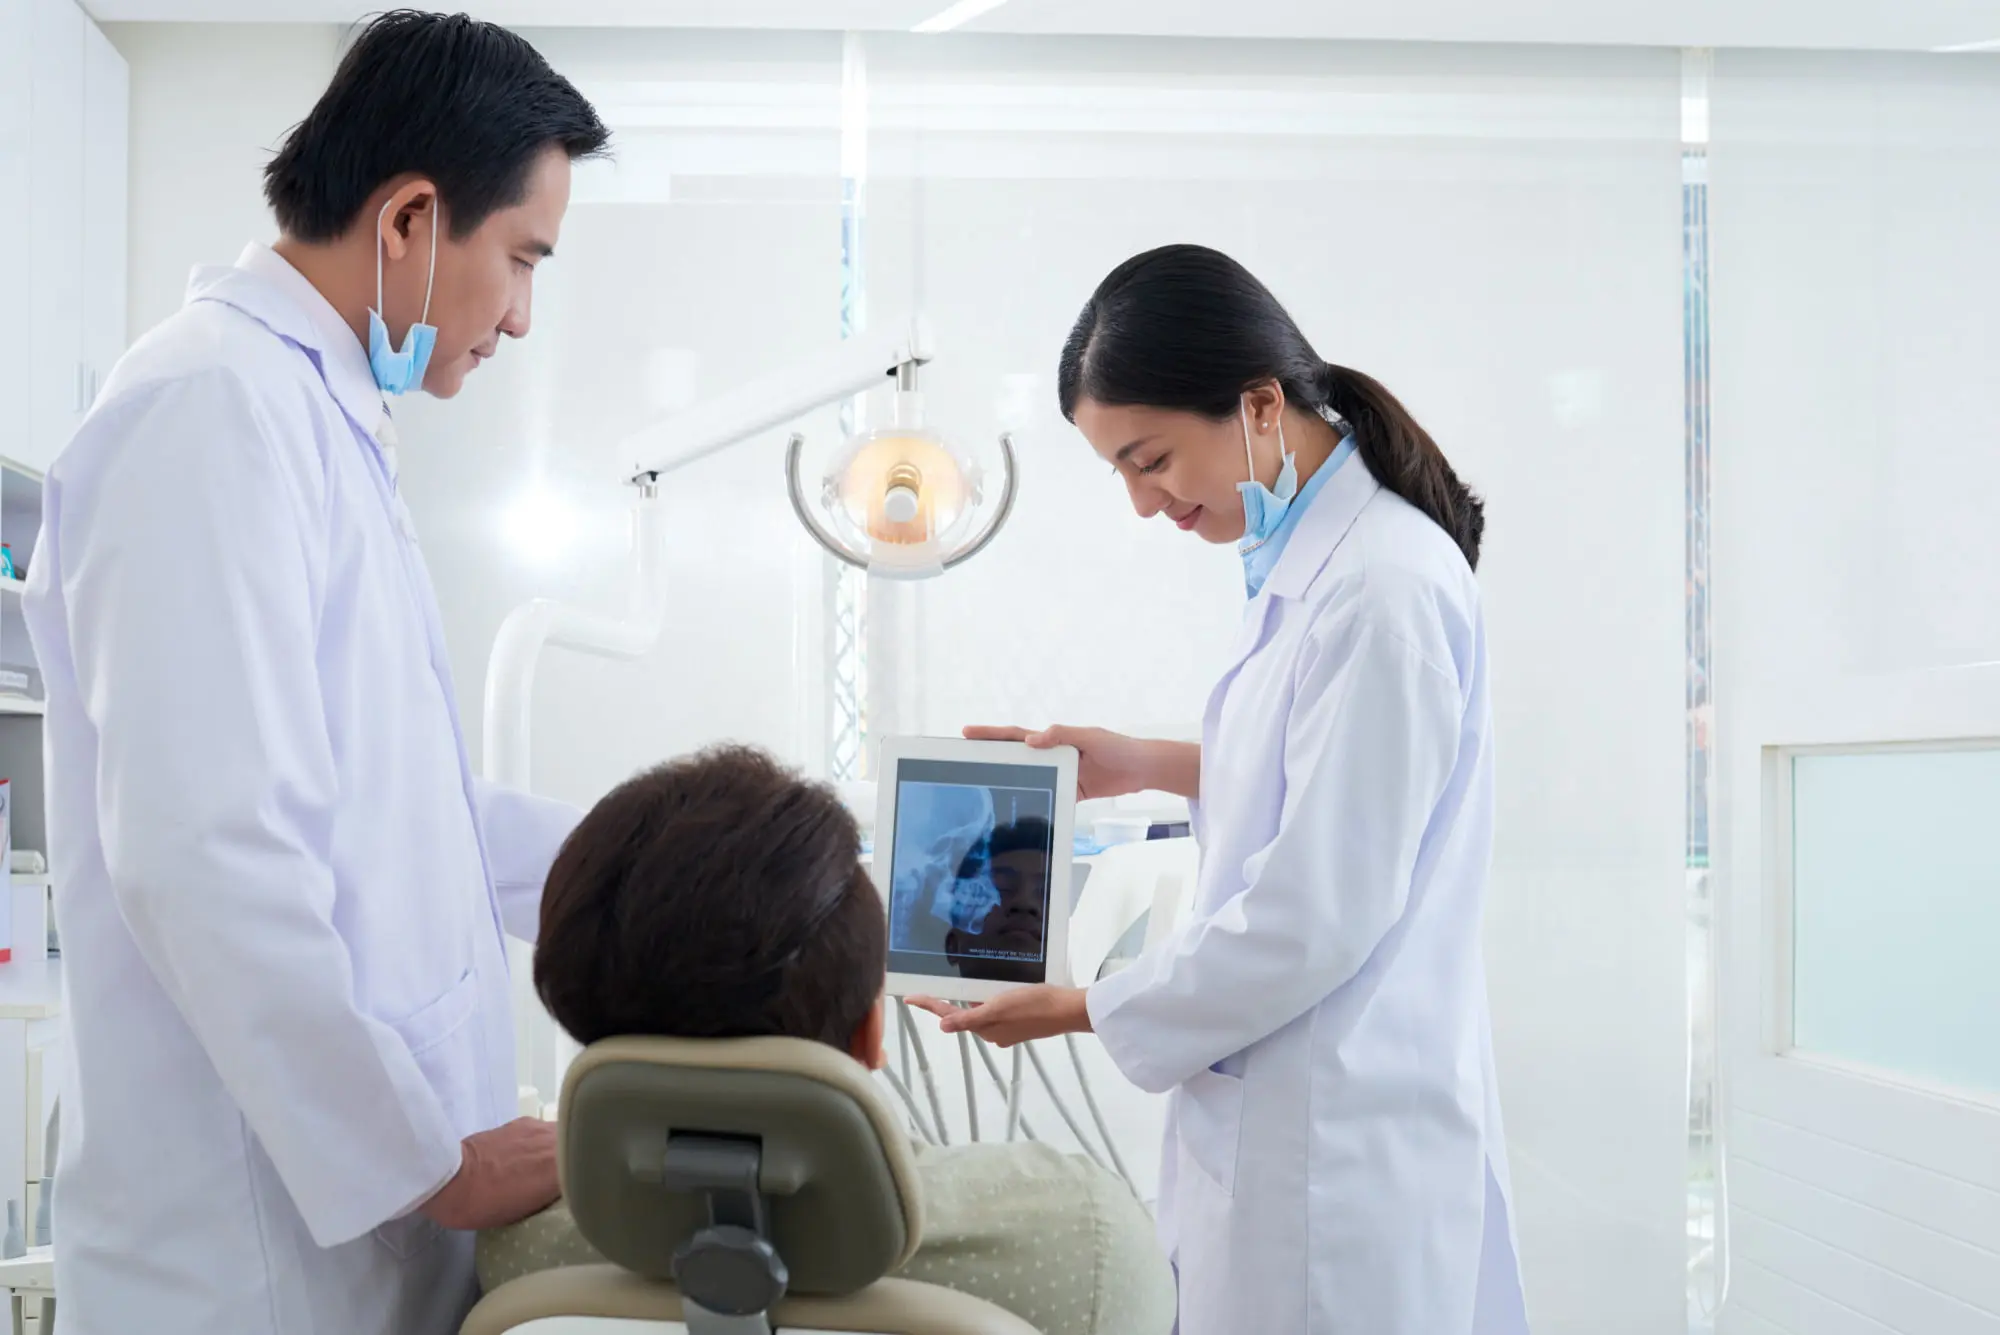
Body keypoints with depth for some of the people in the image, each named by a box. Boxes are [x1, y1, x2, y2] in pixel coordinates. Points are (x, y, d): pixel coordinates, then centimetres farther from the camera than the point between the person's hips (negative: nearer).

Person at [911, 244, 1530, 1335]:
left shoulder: (1382, 589, -22)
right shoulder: (1314, 559, 8)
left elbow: (1316, 917, -22)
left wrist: (1082, 1011, -13)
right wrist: (1155, 766, 11)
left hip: (1338, 1143, -9)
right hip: (1290, 1109, 9)